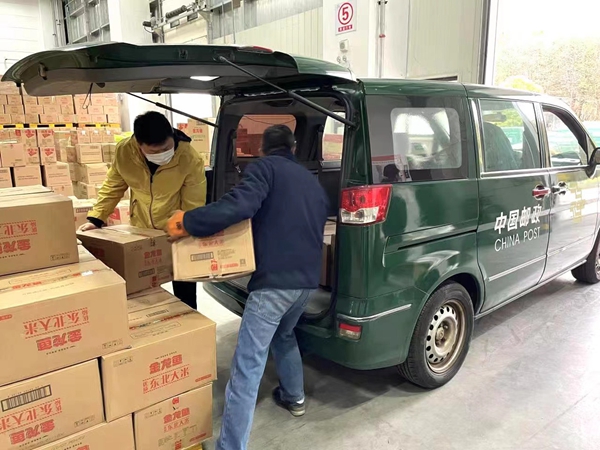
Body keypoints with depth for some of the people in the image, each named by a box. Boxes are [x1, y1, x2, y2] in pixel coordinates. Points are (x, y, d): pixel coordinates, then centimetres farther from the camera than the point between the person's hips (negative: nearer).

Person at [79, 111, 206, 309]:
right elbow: (112, 187, 0)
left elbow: (193, 206, -18)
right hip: (141, 231, 3)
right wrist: (95, 218, -7)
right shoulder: (124, 151, -16)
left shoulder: (190, 158, -25)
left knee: (184, 292, 8)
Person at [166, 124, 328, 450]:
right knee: (284, 335, 33)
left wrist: (188, 222, -12)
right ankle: (294, 397, 47)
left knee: (248, 365, -5)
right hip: (308, 278, 8)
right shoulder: (311, 181, 21)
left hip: (275, 280, -8)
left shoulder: (265, 167, -1)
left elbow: (239, 206, -20)